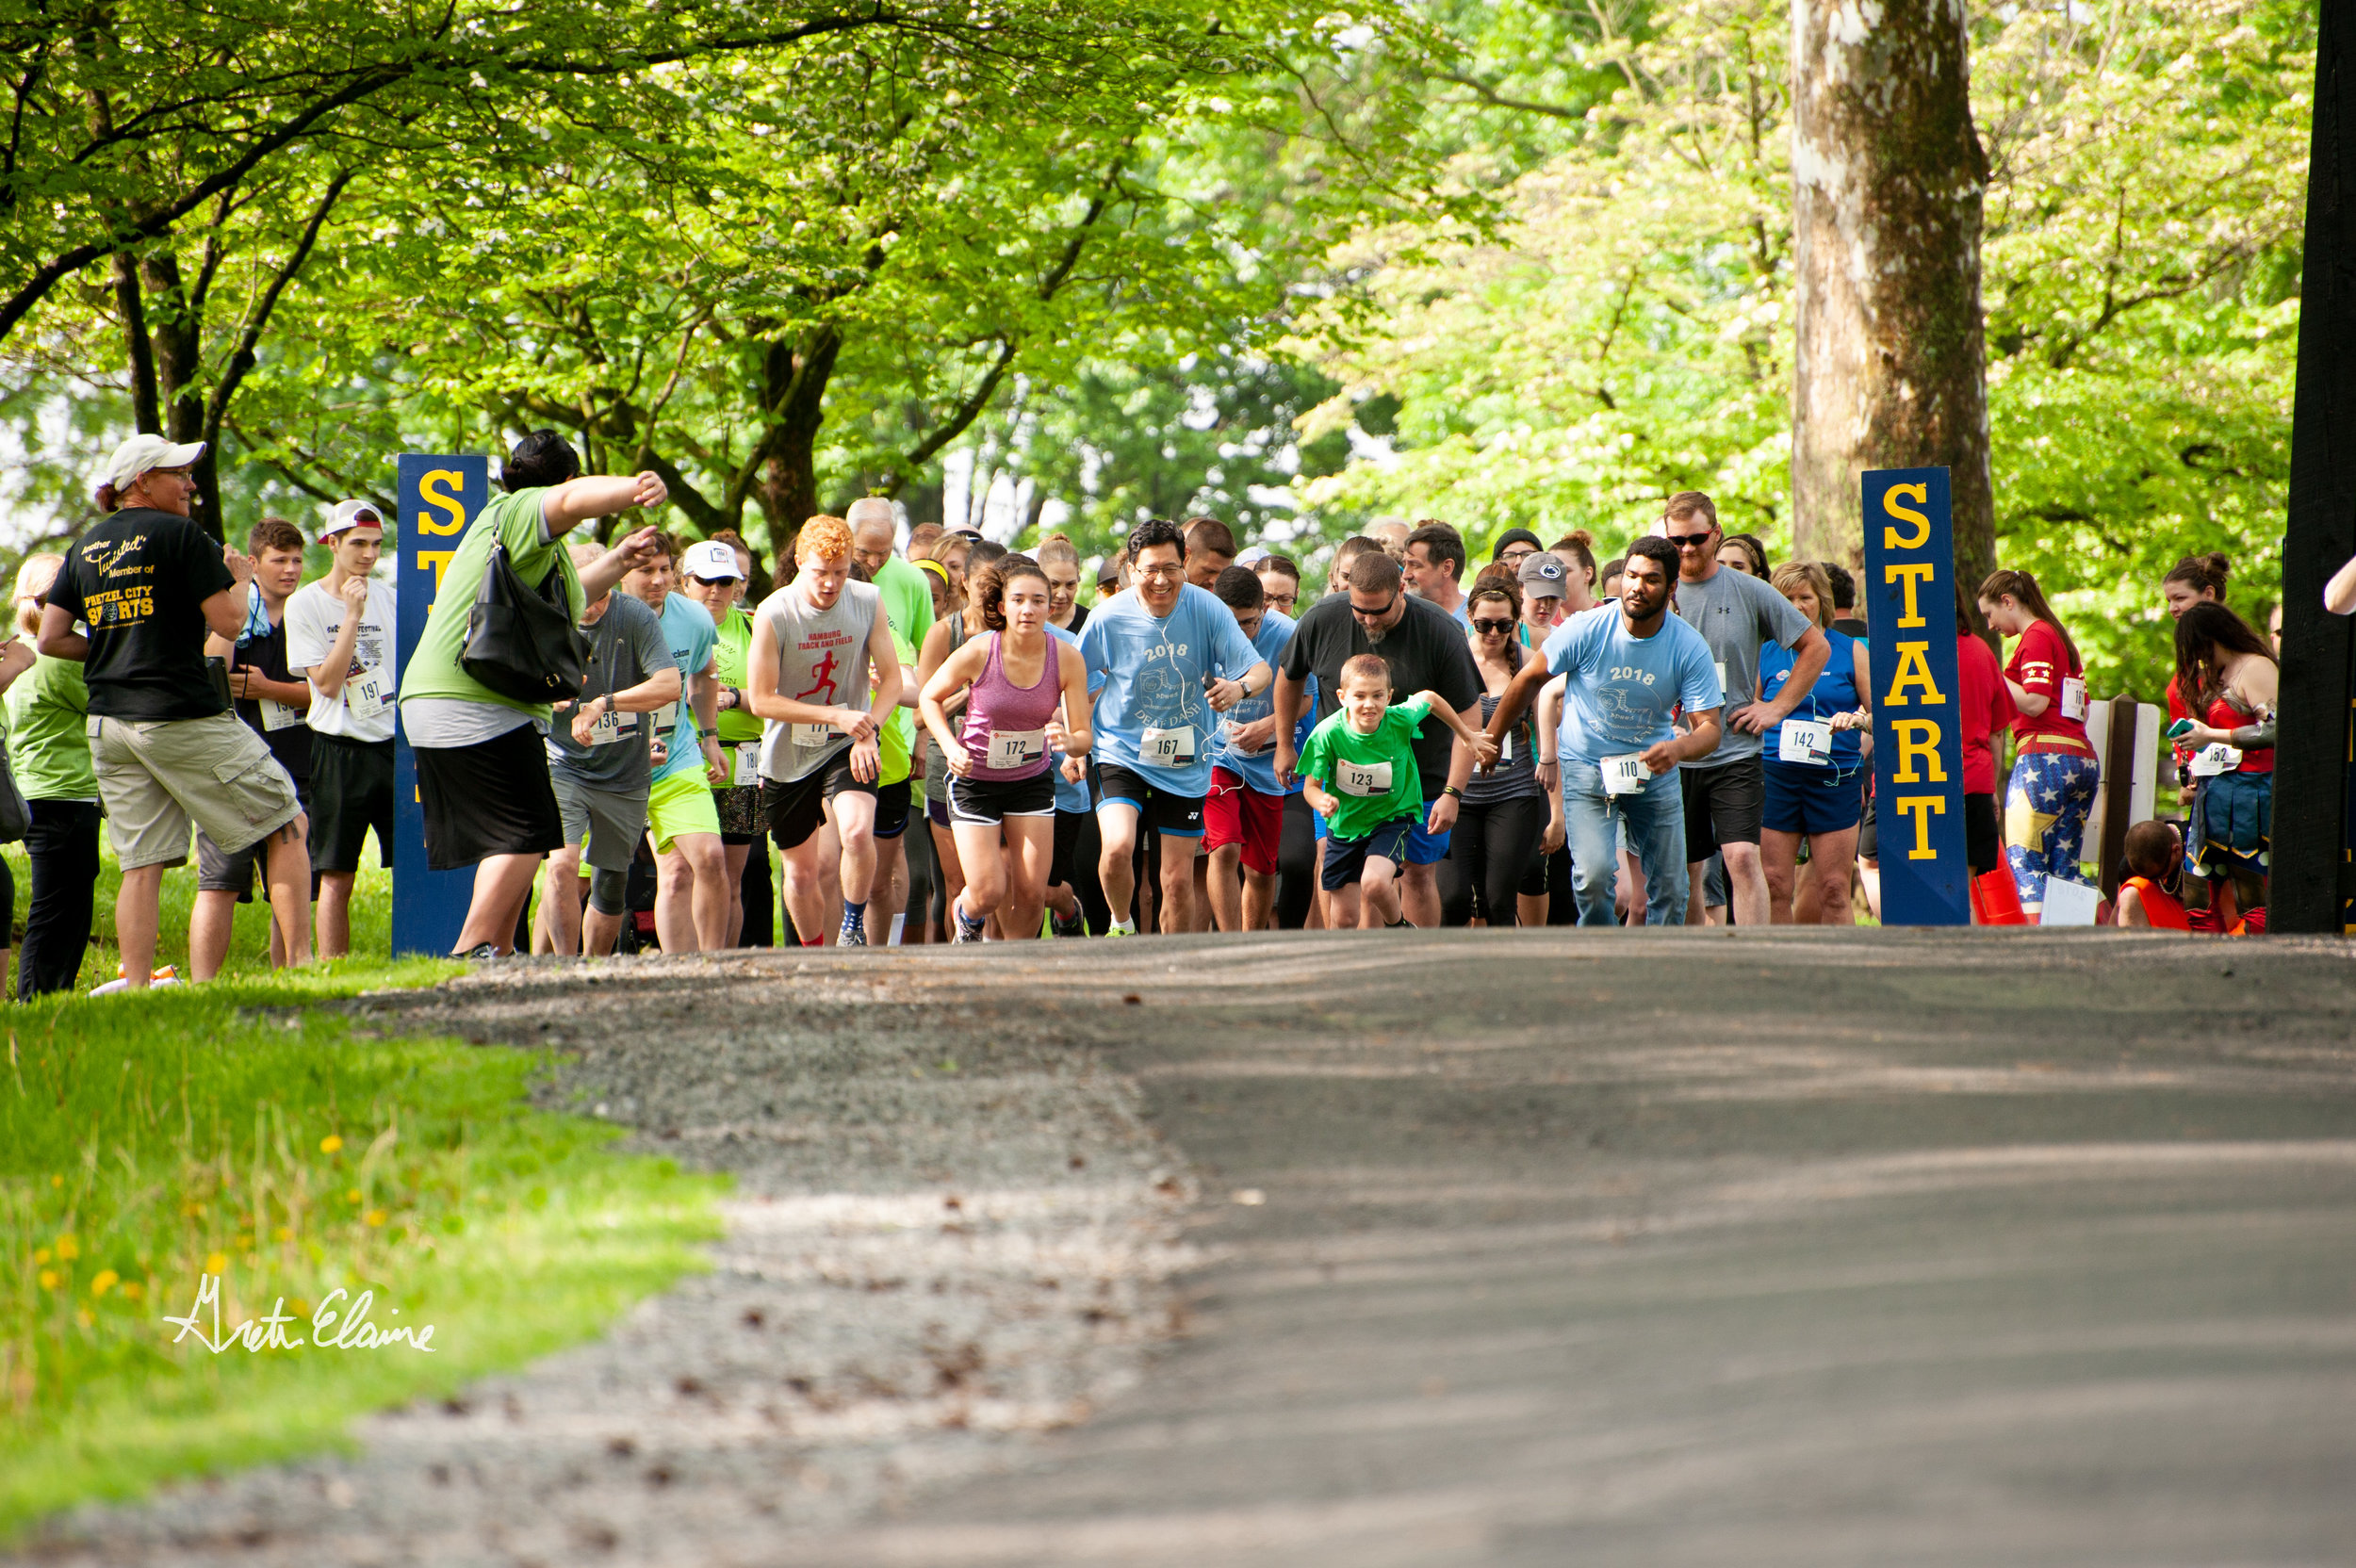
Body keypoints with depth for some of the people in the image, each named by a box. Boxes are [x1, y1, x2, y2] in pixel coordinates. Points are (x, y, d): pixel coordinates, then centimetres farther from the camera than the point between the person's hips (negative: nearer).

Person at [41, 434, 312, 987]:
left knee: (142, 864, 6)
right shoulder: (180, 535, -6)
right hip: (183, 715, -6)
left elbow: (50, 639, 11)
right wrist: (240, 579, 10)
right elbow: (228, 623, -9)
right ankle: (298, 960, -6)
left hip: (108, 725, 6)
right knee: (286, 823, 3)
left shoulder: (85, 549, 13)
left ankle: (135, 989, -3)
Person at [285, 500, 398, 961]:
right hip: (340, 748, -4)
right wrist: (352, 616, -14)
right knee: (336, 875, -2)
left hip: (395, 744, 4)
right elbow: (327, 682, -11)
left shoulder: (387, 597, 11)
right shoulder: (305, 604, -3)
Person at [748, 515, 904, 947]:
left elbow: (891, 680, -1)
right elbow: (762, 700, -14)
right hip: (788, 755, 0)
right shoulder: (774, 614, -15)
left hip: (847, 748, 0)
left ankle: (854, 927, -4)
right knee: (802, 871, 9)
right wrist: (836, 716, -21)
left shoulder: (869, 602, -7)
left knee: (857, 832, -27)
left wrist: (869, 732, -19)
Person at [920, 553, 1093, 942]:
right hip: (975, 779, -2)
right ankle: (966, 917, 31)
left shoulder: (1067, 658, -16)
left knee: (1031, 894, -3)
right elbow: (930, 697, -3)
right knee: (989, 893, -7)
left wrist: (1069, 743, -36)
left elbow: (1084, 735, -12)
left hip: (1033, 781, 2)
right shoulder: (977, 653, -21)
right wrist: (951, 747, -18)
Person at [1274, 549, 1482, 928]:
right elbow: (1290, 677, 11)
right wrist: (1284, 747, 16)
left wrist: (1452, 792, -19)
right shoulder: (1321, 620, -10)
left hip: (1419, 778, -2)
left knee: (1418, 871, 1)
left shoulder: (1441, 633, -17)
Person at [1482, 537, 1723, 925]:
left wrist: (1680, 747, -40)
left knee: (1670, 886, 2)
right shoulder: (1587, 630, -17)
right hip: (1587, 765, -2)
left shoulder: (1690, 648, -15)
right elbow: (1530, 678, -2)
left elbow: (1709, 726, -17)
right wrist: (1491, 739, 7)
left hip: (1655, 767, 2)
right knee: (1594, 875, -21)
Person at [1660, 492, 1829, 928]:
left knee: (1743, 858, -16)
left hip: (1736, 754, -2)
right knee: (1686, 875, 9)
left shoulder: (1750, 592, 0)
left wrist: (1776, 707, 0)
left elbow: (1816, 647, 7)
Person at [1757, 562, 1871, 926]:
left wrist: (1857, 720, -14)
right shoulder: (1765, 654, 9)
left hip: (1835, 777, -1)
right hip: (1776, 776, 1)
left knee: (1833, 890, -2)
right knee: (1774, 887, -2)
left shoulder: (1850, 650, 6)